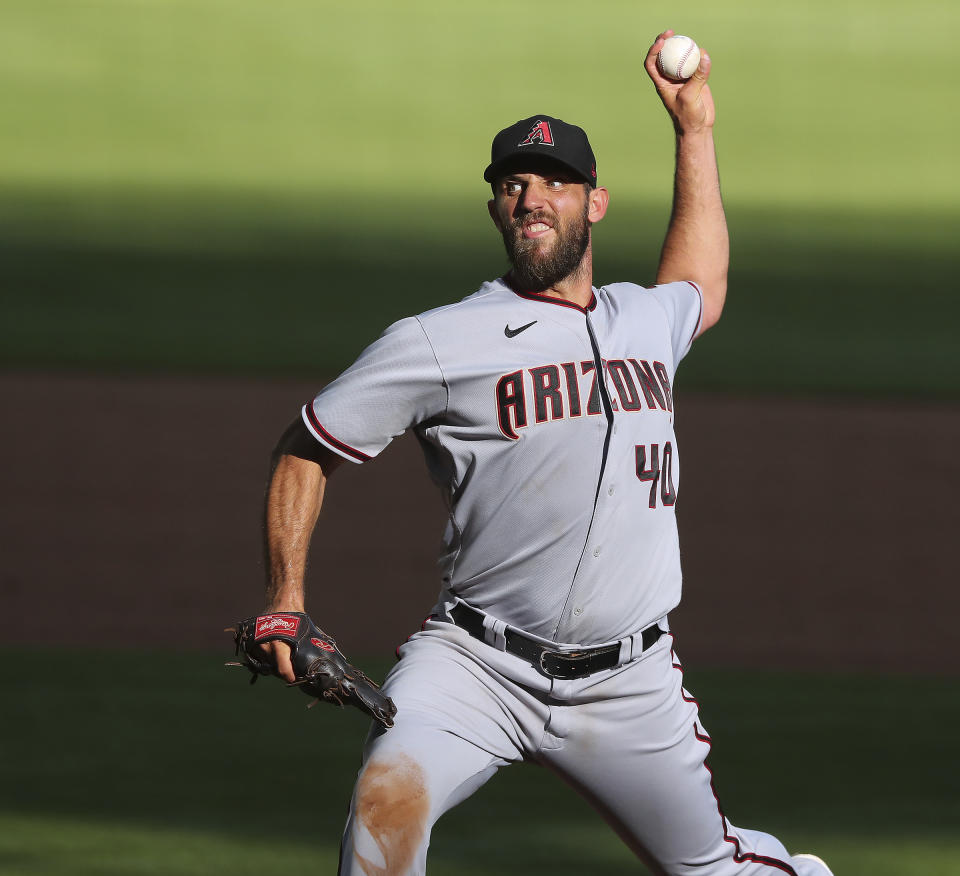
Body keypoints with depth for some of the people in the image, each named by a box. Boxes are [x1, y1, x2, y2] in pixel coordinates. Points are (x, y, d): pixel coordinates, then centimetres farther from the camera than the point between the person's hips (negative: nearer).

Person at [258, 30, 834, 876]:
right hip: (478, 668, -4)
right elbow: (306, 450, 4)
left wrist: (694, 126, 38)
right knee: (390, 800, -31)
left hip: (629, 685, 4)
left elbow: (701, 291, 40)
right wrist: (286, 599, -9)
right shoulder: (439, 344, -3)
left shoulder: (645, 321, 14)